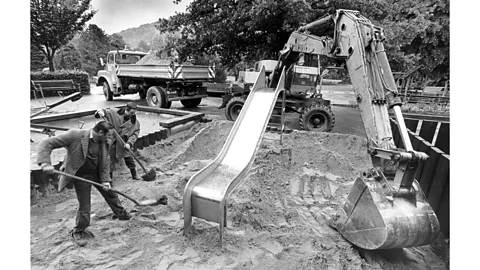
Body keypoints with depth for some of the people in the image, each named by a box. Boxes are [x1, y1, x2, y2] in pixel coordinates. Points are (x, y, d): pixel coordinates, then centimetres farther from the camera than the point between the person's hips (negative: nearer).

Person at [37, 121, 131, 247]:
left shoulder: (104, 143, -8)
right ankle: (79, 232, 28)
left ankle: (121, 214, 43)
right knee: (84, 205, 2)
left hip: (97, 173, 5)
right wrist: (45, 163, -34)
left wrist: (105, 180, -9)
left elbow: (105, 163, 0)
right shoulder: (75, 135, -23)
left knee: (111, 193, 18)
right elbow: (46, 144, -21)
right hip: (81, 175, -5)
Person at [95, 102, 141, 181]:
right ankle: (110, 178, 21)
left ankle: (134, 175, 26)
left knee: (129, 158, 9)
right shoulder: (114, 113, -8)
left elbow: (135, 133, -8)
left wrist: (129, 143, -20)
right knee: (111, 159, 6)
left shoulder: (135, 122, -6)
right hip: (112, 142, -1)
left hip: (124, 143, 1)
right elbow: (105, 111, 3)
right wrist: (100, 112, -21)